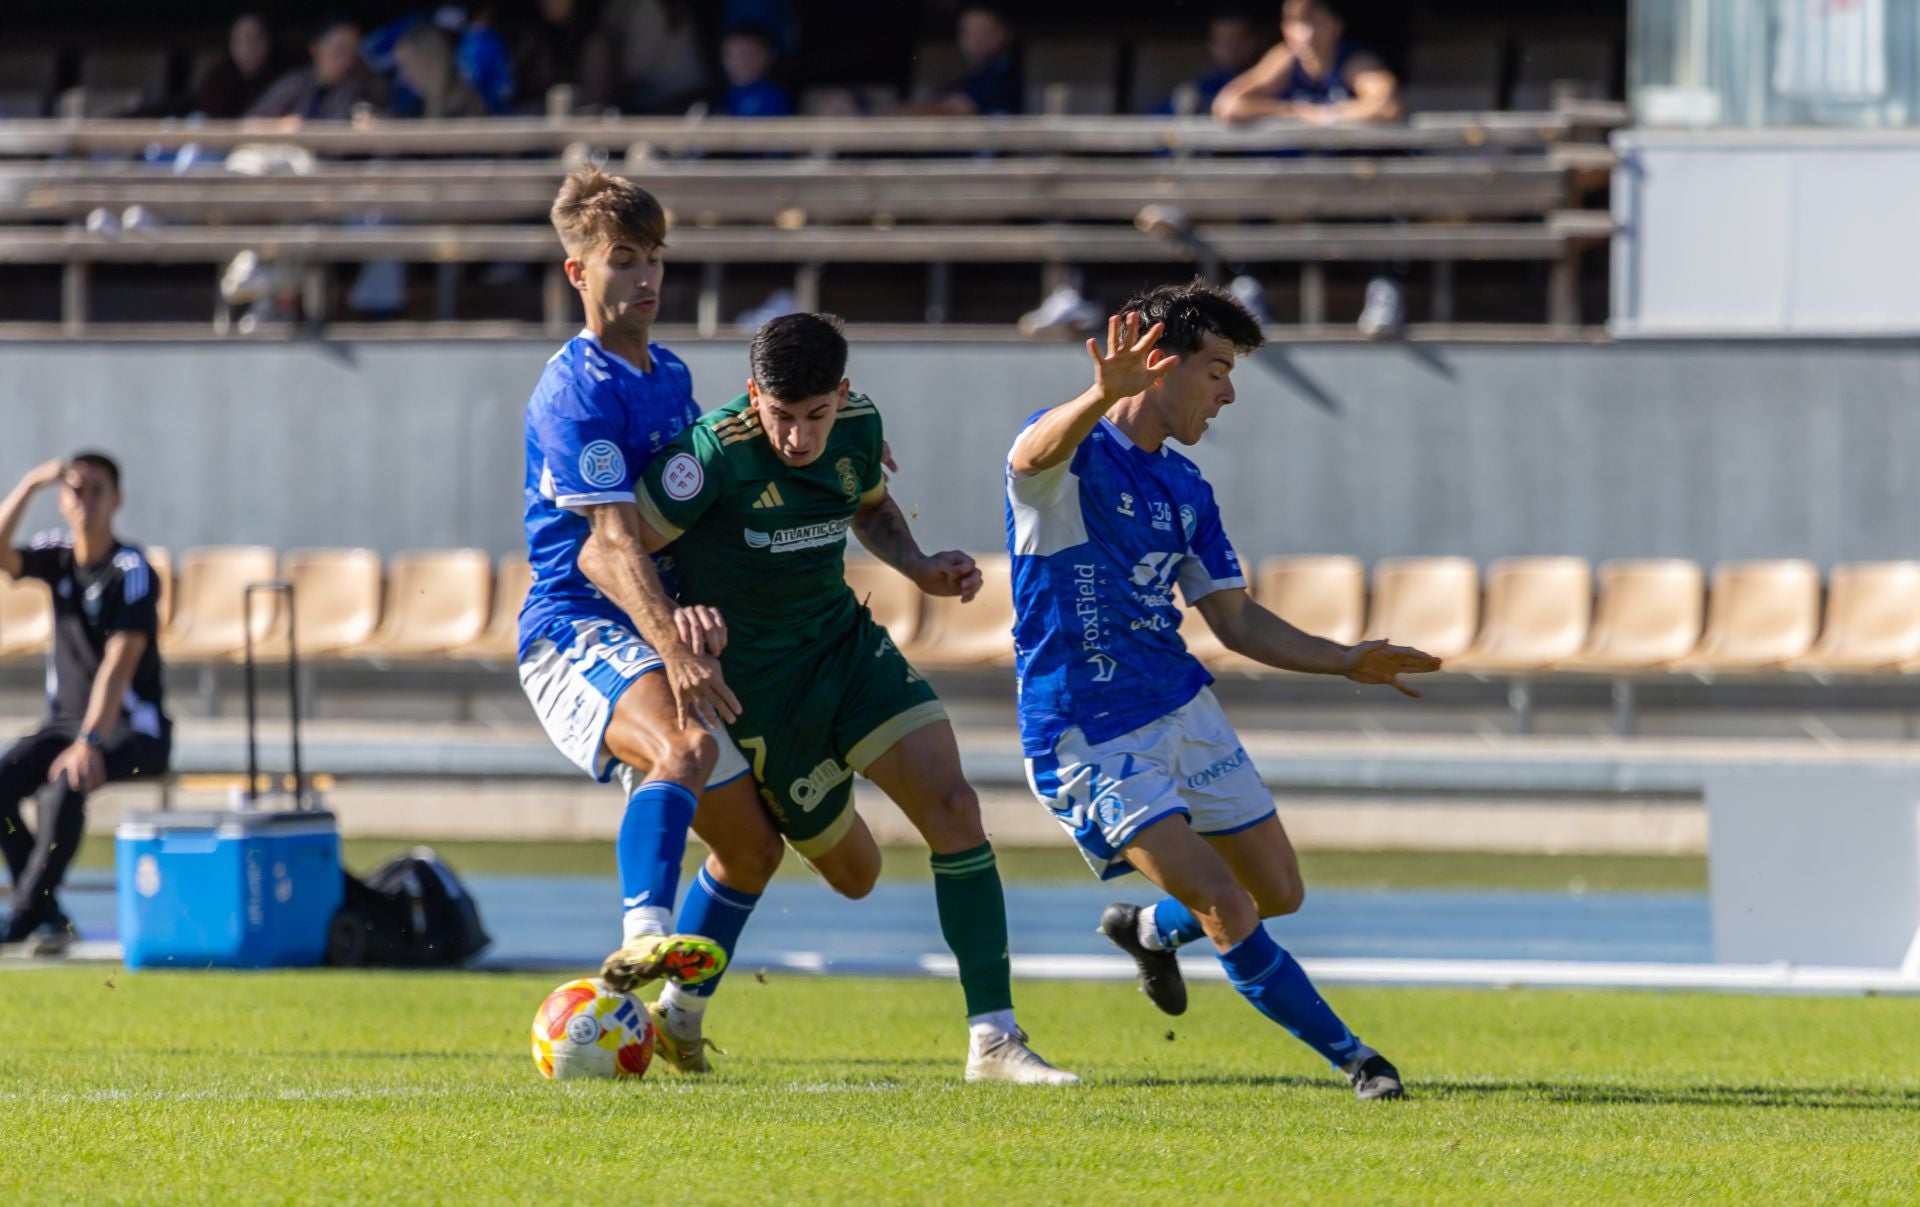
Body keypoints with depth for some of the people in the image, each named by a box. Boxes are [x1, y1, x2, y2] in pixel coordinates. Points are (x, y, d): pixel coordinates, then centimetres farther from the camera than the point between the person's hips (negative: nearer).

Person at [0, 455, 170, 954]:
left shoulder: (131, 571, -13)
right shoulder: (58, 556, 5)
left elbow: (120, 664, -24)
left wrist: (88, 743, -35)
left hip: (133, 730, -6)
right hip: (65, 720, 6)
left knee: (66, 785, -35)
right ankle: (47, 916, -16)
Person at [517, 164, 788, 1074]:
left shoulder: (670, 376, 17)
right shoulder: (578, 390, -12)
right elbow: (611, 542, -23)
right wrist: (671, 645, -36)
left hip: (652, 639, 9)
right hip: (577, 635, -9)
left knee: (753, 842, 11)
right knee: (685, 746, -39)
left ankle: (676, 1015, 28)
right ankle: (644, 936, -56)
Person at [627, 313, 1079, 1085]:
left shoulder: (858, 426, -6)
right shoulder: (718, 451, -25)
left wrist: (920, 570, -1)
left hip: (847, 644, 5)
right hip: (756, 680, -5)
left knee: (953, 807, -13)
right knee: (854, 875, 4)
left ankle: (993, 1039, -11)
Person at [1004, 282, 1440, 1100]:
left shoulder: (1183, 488, 11)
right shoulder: (1070, 458, -14)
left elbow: (1235, 620, 18)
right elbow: (1036, 453, -41)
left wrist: (1347, 663, 6)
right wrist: (1103, 397, -62)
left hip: (1184, 711, 8)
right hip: (1092, 740, -8)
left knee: (1277, 893, 12)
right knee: (1226, 908, -15)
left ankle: (1150, 930, 41)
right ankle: (1350, 1056, -3)